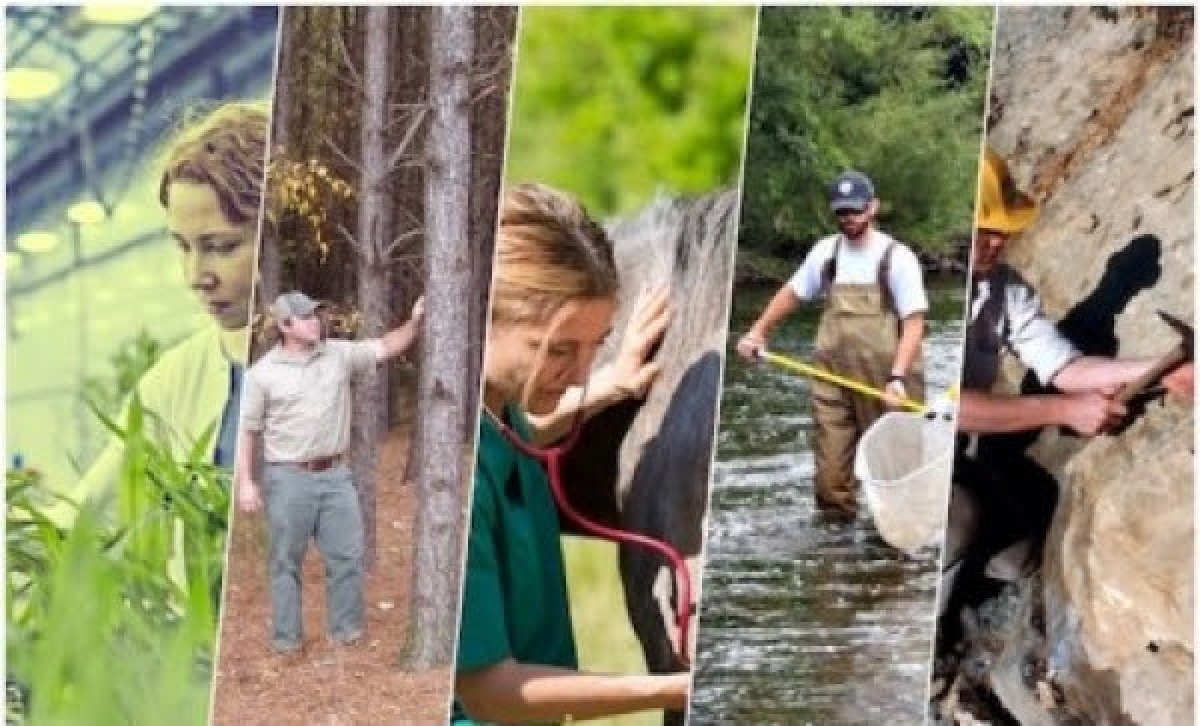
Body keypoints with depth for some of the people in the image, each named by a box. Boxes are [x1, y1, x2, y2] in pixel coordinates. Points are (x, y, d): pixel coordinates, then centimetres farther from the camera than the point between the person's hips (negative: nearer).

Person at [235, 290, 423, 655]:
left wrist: (415, 321, -16)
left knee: (347, 554, 5)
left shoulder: (339, 354, 3)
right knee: (286, 561, 5)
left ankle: (346, 630, 17)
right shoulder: (262, 373, -5)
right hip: (288, 478, -3)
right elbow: (247, 430, -2)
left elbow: (386, 348, 1)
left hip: (336, 475, 3)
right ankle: (287, 637, 14)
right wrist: (245, 481, -8)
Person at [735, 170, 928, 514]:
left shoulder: (897, 257, -6)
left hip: (881, 379, -4)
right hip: (833, 377, 4)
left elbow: (914, 322, -10)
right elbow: (792, 293, 24)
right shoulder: (825, 251, 8)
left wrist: (897, 376, -20)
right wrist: (757, 332, 22)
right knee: (830, 471, 3)